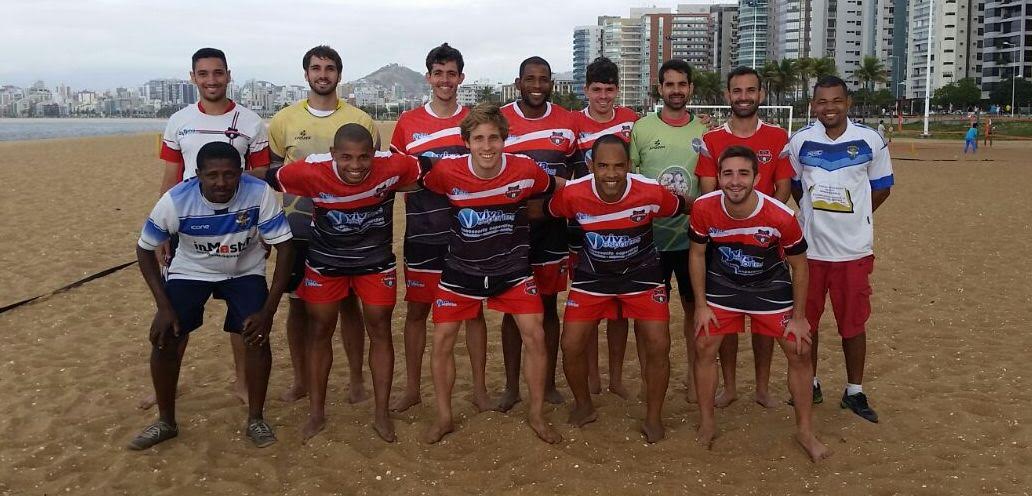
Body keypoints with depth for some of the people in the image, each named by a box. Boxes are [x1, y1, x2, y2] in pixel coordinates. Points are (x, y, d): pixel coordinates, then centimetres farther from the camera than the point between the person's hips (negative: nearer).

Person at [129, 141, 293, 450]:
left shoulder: (259, 194, -30)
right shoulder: (176, 200, -27)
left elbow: (284, 247, -22)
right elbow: (145, 249, -11)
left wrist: (268, 310, -25)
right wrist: (164, 306, -18)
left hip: (245, 272, 0)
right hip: (190, 272, 1)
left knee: (257, 336, -17)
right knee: (164, 339, -9)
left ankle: (255, 419, 4)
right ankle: (166, 422, 14)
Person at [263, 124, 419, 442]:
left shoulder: (393, 166, -27)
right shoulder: (312, 171, -28)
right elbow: (267, 179, -12)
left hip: (376, 261, 0)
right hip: (324, 262, 0)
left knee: (380, 330, 4)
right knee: (319, 331, 8)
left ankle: (381, 413, 18)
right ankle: (316, 412, 24)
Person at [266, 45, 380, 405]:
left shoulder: (360, 120, 2)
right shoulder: (284, 120, 5)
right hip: (298, 225, 1)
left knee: (348, 302, 5)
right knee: (297, 302, 8)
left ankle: (356, 380, 18)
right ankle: (300, 379, 24)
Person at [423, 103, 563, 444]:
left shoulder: (525, 170, -17)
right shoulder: (447, 172, -18)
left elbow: (561, 188, 2)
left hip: (512, 269, 0)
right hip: (461, 270, 0)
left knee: (535, 336, -4)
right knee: (442, 340, 2)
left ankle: (537, 414, 17)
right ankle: (443, 417, 23)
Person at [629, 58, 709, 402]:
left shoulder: (705, 131, 4)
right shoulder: (642, 128, -1)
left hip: (693, 237, 2)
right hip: (651, 235, -1)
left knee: (695, 306, 10)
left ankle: (695, 374, 24)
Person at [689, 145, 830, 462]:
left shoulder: (780, 216, -29)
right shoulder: (704, 208, -24)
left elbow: (799, 264, -12)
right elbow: (697, 254, -7)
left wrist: (799, 316, -6)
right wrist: (701, 305, -6)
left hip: (771, 288, -1)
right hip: (722, 286, 1)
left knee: (799, 351, -1)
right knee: (704, 347, -3)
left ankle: (805, 430, 18)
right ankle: (707, 424, 17)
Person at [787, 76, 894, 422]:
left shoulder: (870, 141, -3)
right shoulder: (800, 141, 0)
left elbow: (882, 187, 8)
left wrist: (853, 215, 1)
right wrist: (815, 213, 6)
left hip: (854, 248, -1)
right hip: (809, 247, 1)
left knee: (854, 322, 6)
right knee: (805, 319, 9)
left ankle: (854, 392, 20)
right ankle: (810, 384, 26)